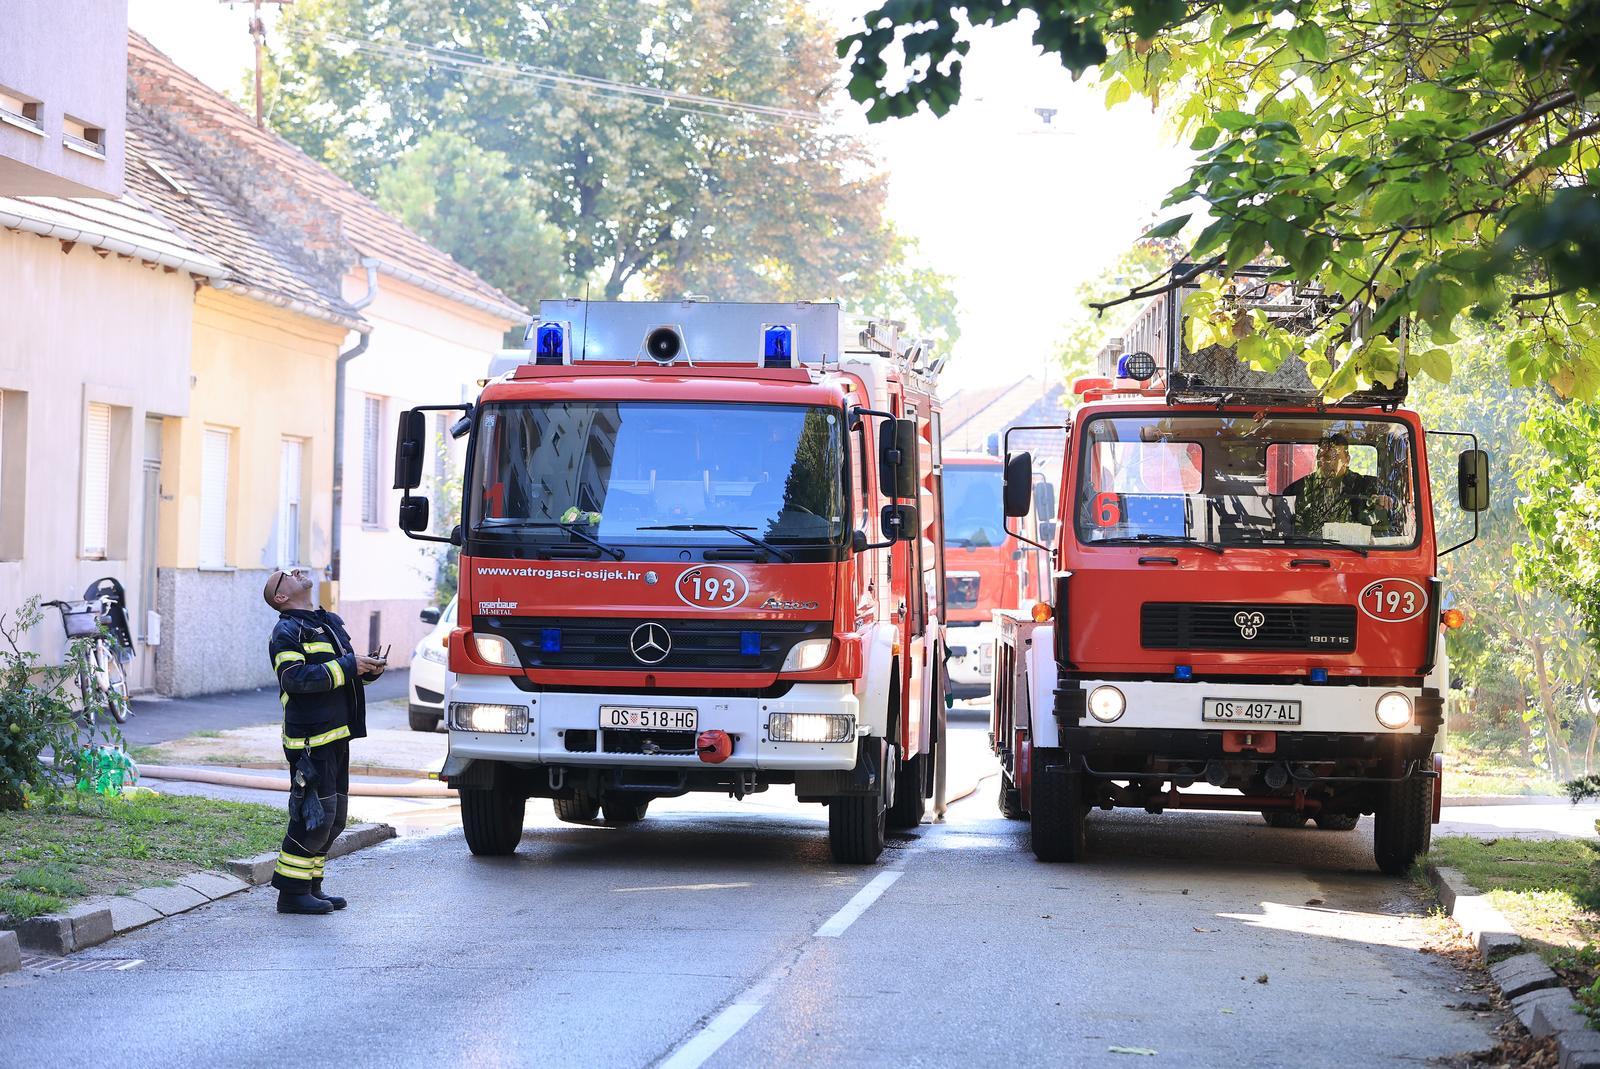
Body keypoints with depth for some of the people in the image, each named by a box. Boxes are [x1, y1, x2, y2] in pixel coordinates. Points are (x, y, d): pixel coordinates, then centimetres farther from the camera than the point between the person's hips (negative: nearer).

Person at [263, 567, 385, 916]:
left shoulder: (331, 622, 19)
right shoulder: (286, 632, -8)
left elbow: (344, 671, 28)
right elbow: (295, 678, -22)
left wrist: (369, 669, 5)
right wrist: (347, 666, -21)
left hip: (336, 736, 9)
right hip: (309, 739, -9)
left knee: (332, 817, 12)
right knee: (314, 815, -9)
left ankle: (310, 886, 21)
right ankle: (292, 892, -3)